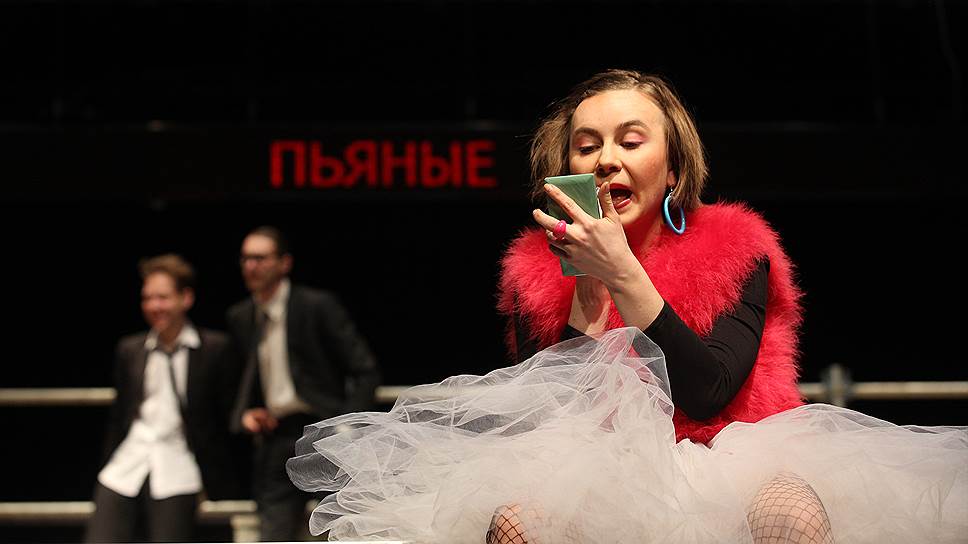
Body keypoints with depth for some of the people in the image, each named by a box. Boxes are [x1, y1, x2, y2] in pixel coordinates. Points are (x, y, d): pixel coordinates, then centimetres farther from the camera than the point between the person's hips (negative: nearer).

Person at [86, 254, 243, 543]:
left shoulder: (215, 349, 0)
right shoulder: (130, 349, 13)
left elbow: (228, 420, 0)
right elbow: (118, 418, 18)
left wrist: (223, 490, -1)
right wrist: (108, 470, 16)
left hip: (175, 476, -4)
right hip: (124, 469, 4)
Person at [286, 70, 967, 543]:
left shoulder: (736, 251, 4)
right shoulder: (536, 270, 7)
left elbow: (709, 395, -11)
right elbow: (553, 412, -2)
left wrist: (623, 272, -17)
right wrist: (588, 287, -10)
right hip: (591, 475, 1)